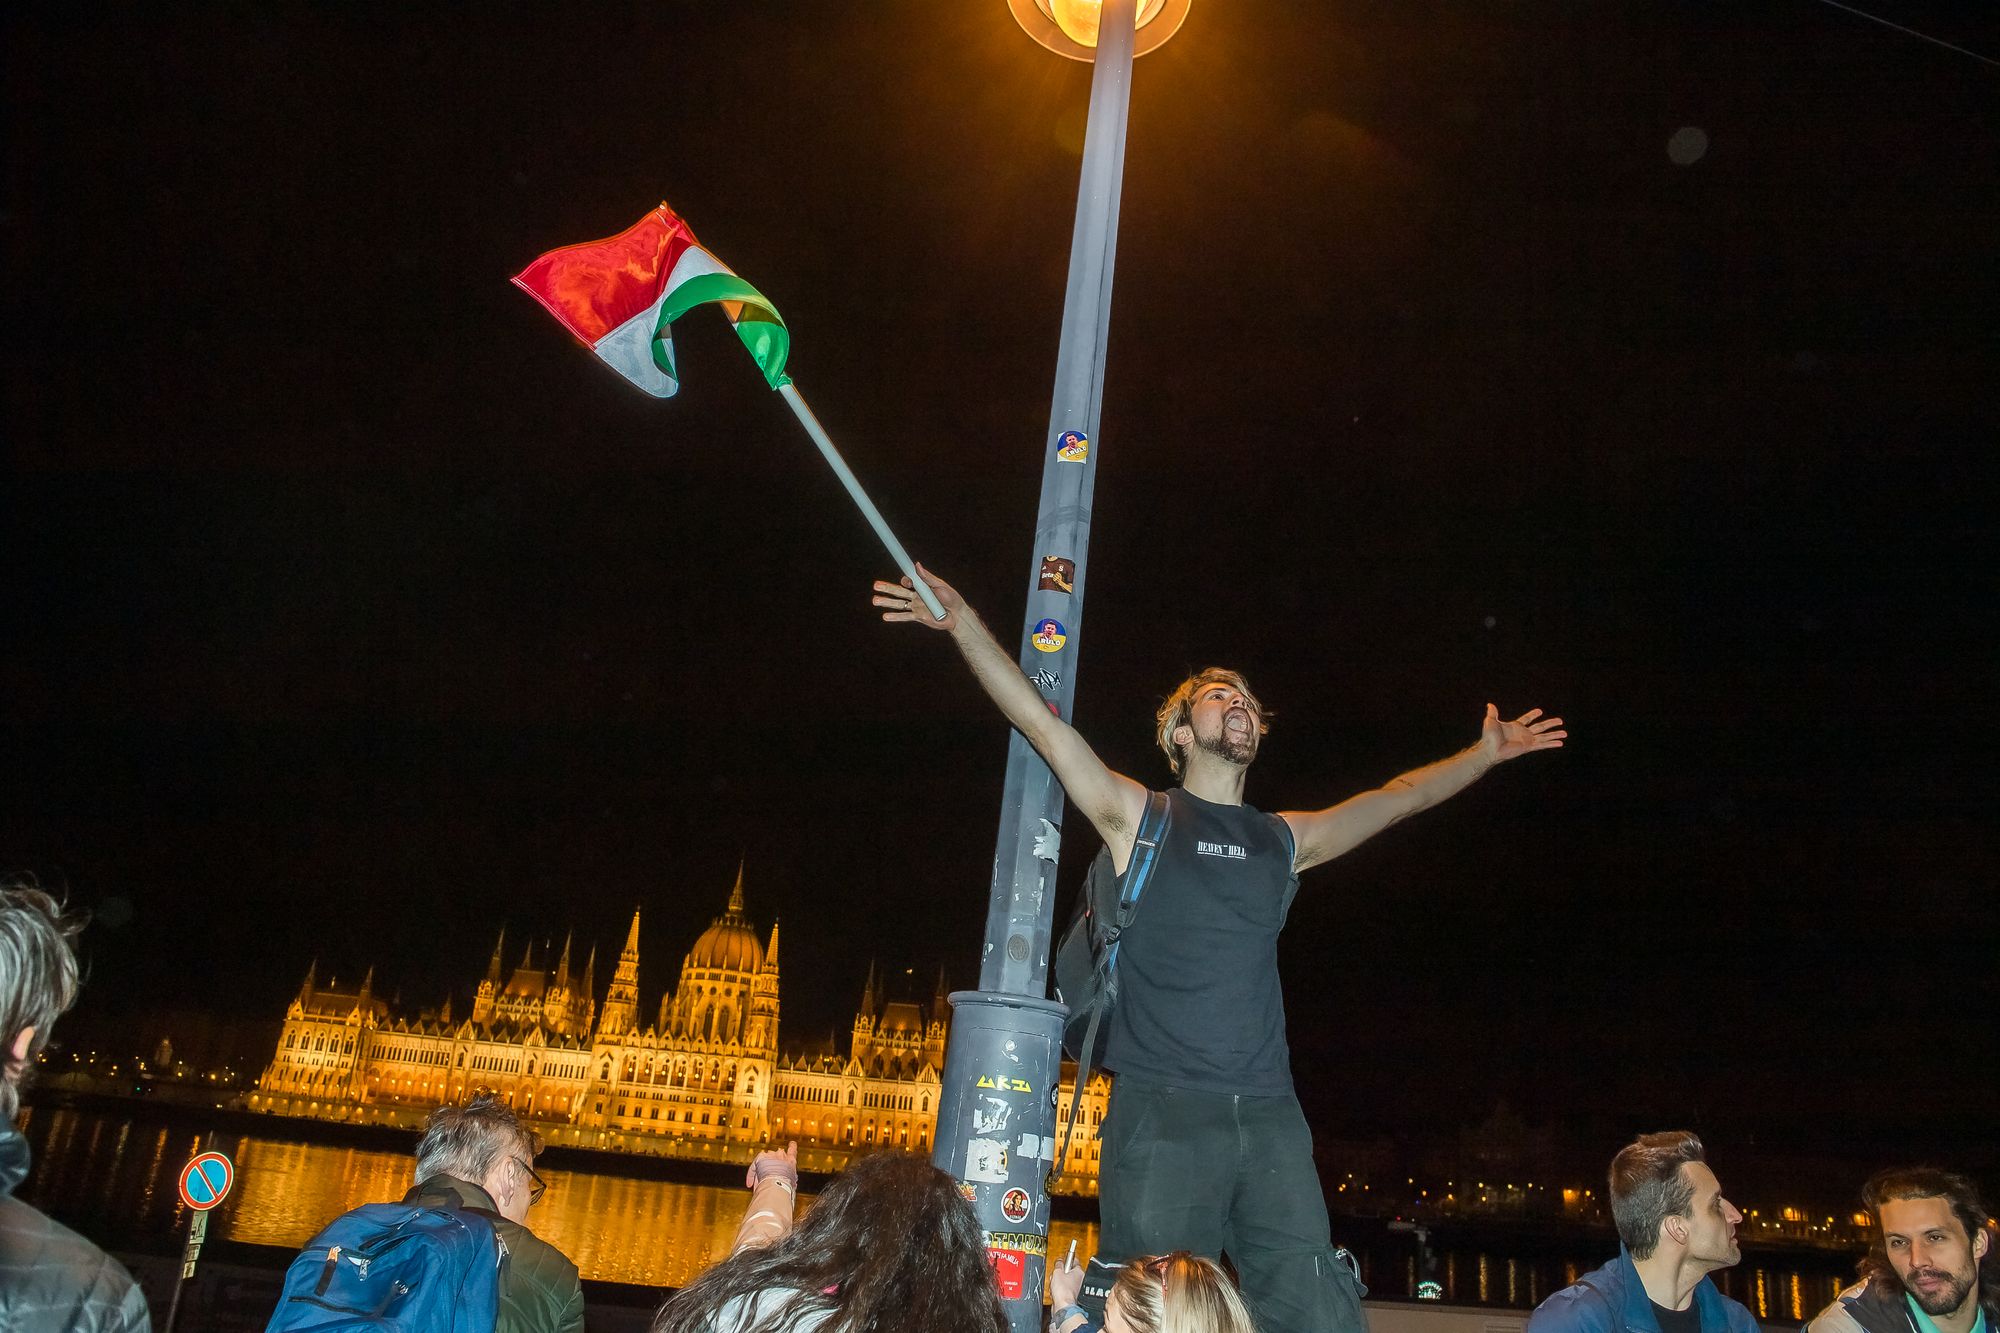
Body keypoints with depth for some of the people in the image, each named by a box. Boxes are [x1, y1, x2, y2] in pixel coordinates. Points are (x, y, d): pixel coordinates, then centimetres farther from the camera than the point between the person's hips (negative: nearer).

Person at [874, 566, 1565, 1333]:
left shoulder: (1284, 840, 18)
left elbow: (1395, 799, 27)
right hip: (1160, 1109, -3)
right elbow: (1039, 721, -2)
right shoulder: (1138, 817, 6)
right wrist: (963, 622, -9)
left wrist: (1482, 754, 26)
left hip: (1268, 1116, 4)